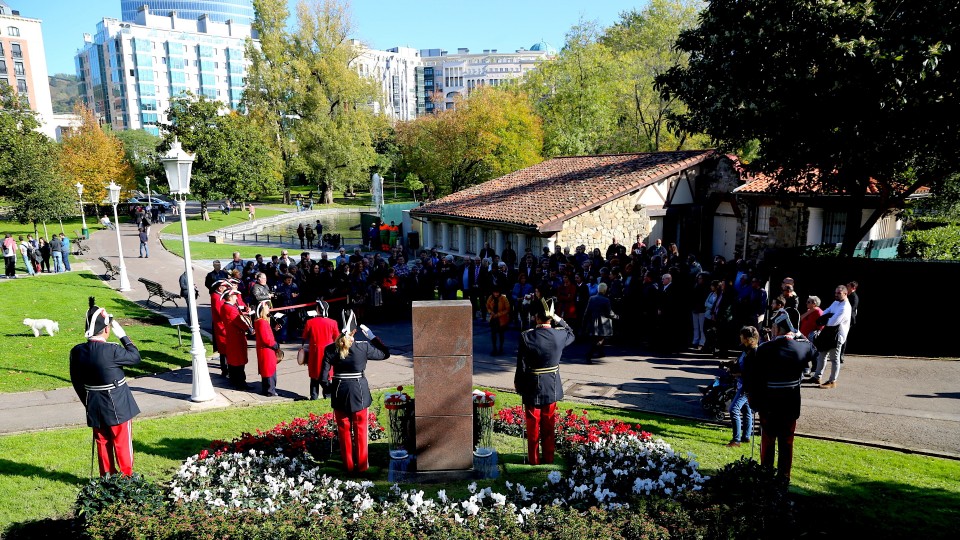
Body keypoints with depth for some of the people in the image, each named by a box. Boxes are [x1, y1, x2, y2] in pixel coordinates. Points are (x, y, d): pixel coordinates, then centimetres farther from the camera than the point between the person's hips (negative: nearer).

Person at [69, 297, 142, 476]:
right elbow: (135, 357, -9)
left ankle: (107, 477, 28)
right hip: (117, 407, -5)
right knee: (122, 443, 9)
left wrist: (88, 402, 17)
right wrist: (122, 336, -4)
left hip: (94, 407, 5)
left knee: (103, 443, 17)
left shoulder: (76, 352, -4)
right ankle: (126, 478, 19)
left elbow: (76, 381, 6)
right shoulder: (111, 350, -24)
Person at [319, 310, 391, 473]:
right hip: (359, 392, -1)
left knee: (344, 429, 15)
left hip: (339, 393, 1)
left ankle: (349, 465, 23)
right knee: (360, 429, 14)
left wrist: (327, 387, 11)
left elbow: (324, 374, -8)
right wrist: (372, 336, 2)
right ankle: (361, 464, 21)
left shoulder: (330, 349, -10)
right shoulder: (363, 347, -14)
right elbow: (385, 353, 0)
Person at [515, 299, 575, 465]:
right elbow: (571, 334, 14)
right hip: (552, 388, 2)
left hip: (532, 389, -2)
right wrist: (558, 319, 5)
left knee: (533, 427, 13)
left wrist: (518, 385, 2)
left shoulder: (526, 337, -20)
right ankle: (548, 457, 30)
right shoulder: (560, 335, -14)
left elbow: (521, 366, -14)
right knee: (549, 426, 18)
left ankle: (534, 459, 25)